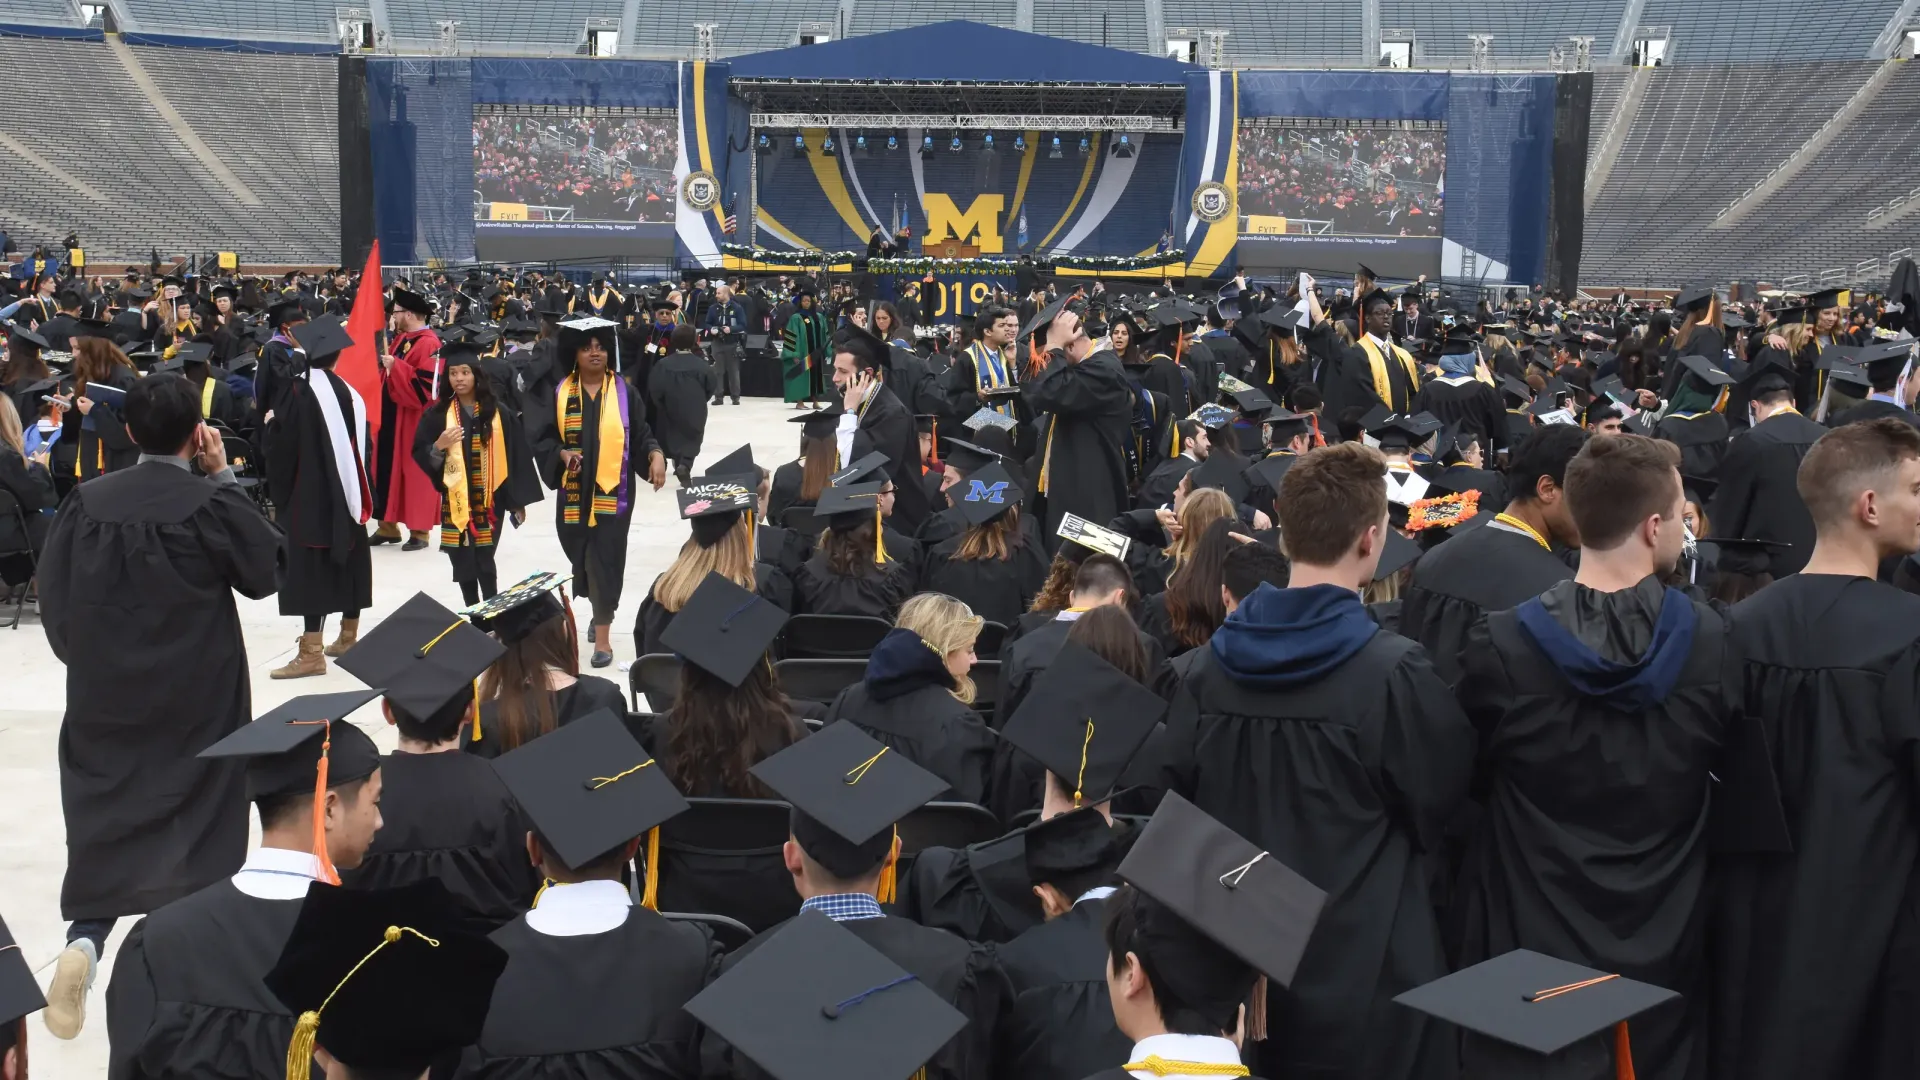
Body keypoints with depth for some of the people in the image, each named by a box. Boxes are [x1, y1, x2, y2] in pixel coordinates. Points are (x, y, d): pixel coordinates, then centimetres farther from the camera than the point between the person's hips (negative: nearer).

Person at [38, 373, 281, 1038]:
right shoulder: (212, 505, -16)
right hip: (197, 697, -2)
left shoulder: (86, 502, -7)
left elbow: (53, 593, 0)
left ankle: (84, 938, -11)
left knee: (107, 815, 10)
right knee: (192, 816, 14)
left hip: (104, 692, 2)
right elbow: (266, 570, -1)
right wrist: (224, 476, -4)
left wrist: (87, 657, 15)